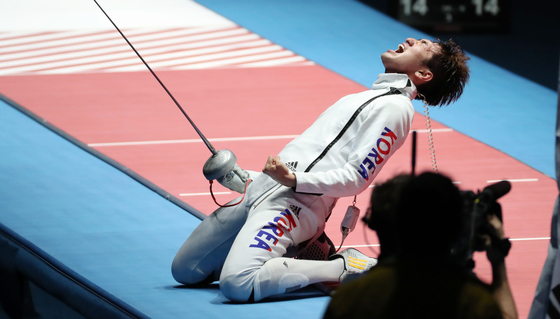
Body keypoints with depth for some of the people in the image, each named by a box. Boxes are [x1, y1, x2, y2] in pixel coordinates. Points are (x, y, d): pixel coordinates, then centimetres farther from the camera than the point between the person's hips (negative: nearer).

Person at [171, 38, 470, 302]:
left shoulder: (395, 107, -6)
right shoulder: (371, 96, 24)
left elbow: (356, 178, -14)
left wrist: (293, 180, -27)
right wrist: (246, 177, 24)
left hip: (294, 201, -10)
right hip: (261, 189, 10)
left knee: (237, 284, -32)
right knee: (185, 270, 11)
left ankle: (342, 269, -13)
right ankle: (293, 255, 15)